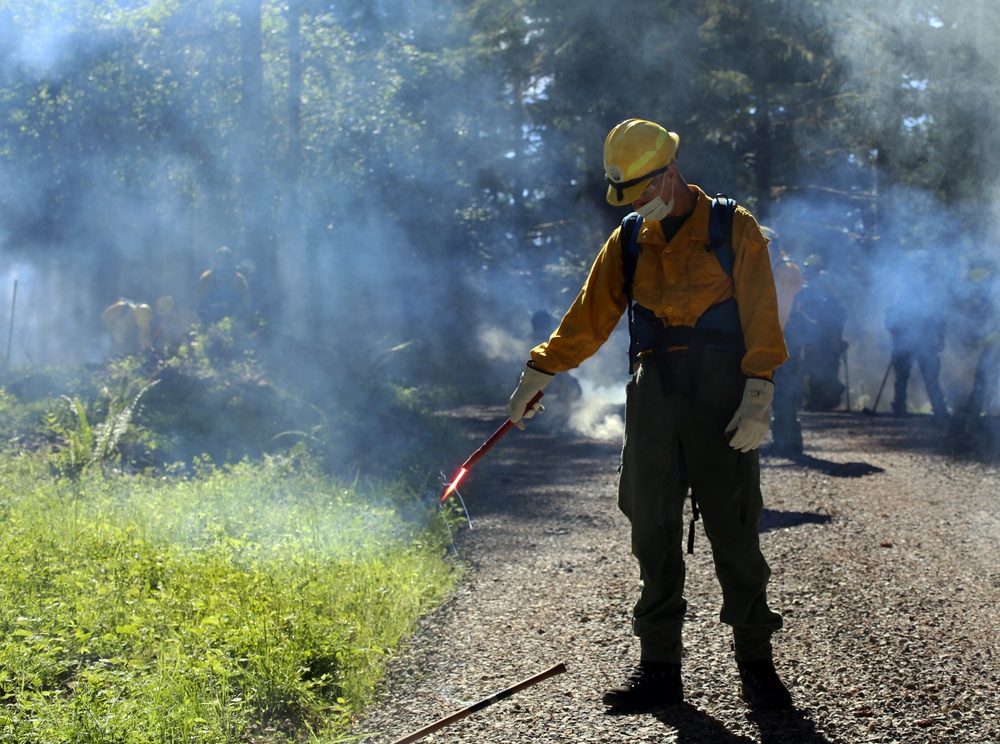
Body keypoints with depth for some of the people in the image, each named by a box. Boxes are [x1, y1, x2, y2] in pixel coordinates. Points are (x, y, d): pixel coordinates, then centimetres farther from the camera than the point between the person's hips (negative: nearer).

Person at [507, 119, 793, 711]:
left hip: (720, 394, -4)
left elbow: (761, 319, -4)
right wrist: (539, 374, 13)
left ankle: (756, 664, 7)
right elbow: (589, 317, 18)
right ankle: (660, 667, 6)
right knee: (653, 530, 1)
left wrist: (757, 399, -13)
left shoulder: (736, 230, 2)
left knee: (734, 530, -2)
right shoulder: (628, 242, 14)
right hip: (654, 391, 4)